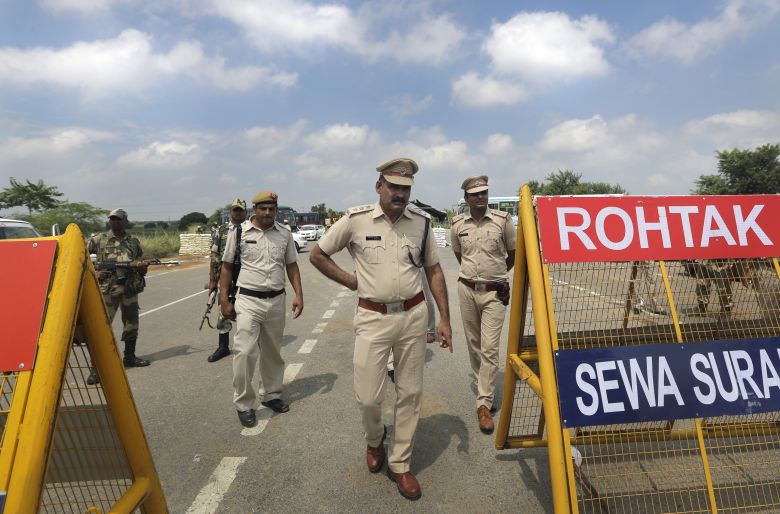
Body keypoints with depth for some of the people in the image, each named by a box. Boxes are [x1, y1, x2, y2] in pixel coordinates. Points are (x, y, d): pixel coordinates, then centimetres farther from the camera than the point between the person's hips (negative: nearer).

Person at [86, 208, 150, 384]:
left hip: (130, 288, 4)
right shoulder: (98, 240, 2)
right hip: (107, 289, -4)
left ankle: (129, 358, 30)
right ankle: (96, 368, -4)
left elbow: (143, 271, 14)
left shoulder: (134, 242, 10)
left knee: (131, 324, 13)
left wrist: (142, 267, -9)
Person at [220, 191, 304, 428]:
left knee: (273, 352, 15)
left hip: (276, 300, 3)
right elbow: (227, 266, 2)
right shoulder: (239, 233, -4)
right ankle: (244, 404, 11)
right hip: (248, 301, -3)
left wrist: (298, 294, -1)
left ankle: (270, 394, 33)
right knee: (245, 352, -7)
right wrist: (224, 300, -2)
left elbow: (291, 265, 9)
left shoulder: (284, 234, 4)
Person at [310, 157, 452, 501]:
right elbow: (317, 255, 4)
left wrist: (444, 318, 4)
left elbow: (433, 271, 8)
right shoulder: (356, 220, -6)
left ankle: (400, 464, 33)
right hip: (372, 318, -2)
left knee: (410, 394, 11)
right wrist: (351, 282, -1)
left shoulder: (421, 222, 1)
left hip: (413, 316, 3)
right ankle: (374, 440, 39)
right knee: (368, 397, 3)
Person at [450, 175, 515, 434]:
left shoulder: (503, 220, -7)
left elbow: (513, 254, 7)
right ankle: (484, 389, 34)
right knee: (473, 344, 13)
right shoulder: (458, 224, 0)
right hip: (467, 289, 3)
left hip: (494, 293, -3)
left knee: (490, 348, -5)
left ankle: (484, 404, 3)